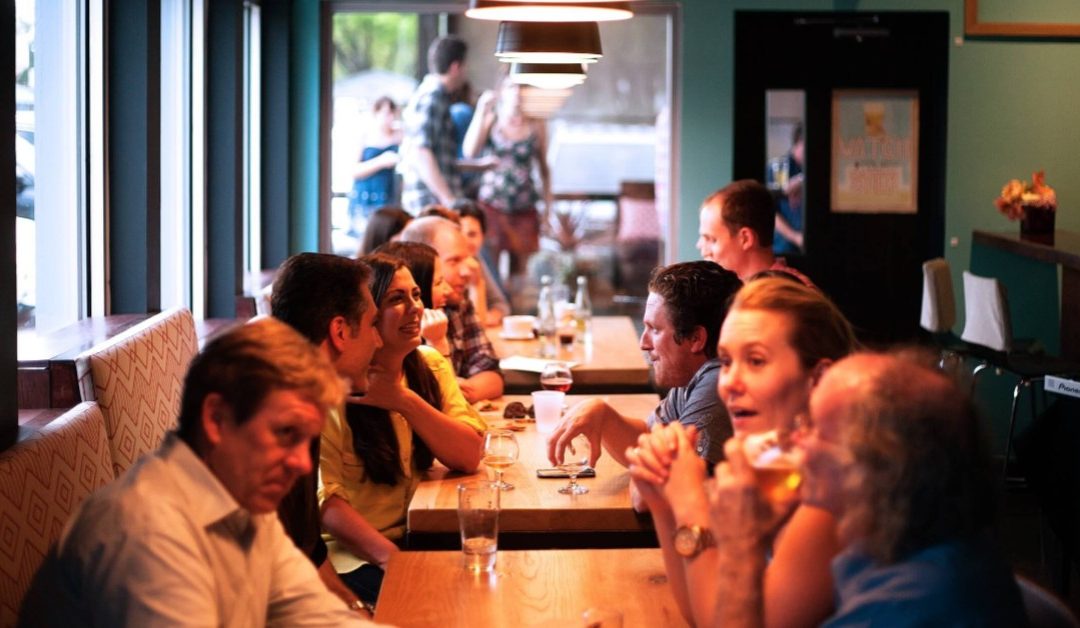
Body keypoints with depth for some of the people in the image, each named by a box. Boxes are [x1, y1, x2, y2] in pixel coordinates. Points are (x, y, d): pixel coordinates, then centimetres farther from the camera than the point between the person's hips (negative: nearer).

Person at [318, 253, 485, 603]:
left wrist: (404, 401, -17)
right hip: (354, 553, -6)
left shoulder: (431, 367, 7)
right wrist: (392, 557, -29)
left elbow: (469, 457, -4)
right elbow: (324, 496, -17)